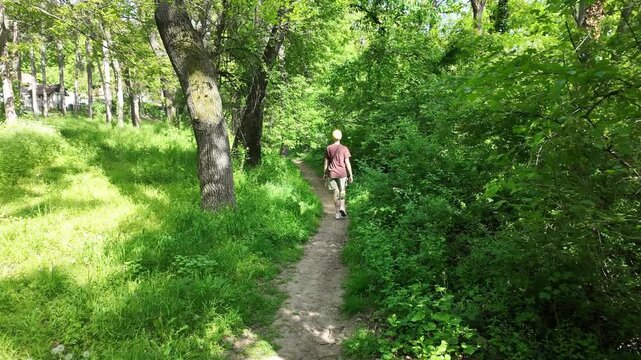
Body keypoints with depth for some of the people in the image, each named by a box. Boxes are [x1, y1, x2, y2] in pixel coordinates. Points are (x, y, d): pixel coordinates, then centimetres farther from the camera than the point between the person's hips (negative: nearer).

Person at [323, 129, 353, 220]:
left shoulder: (328, 148, 1)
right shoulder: (344, 148, -6)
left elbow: (326, 162, 5)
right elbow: (347, 163, -6)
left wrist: (325, 173, 17)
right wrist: (351, 175, -1)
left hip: (332, 173, 2)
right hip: (342, 173, -2)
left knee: (336, 192, 8)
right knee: (342, 191, 11)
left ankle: (337, 213, 10)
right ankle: (342, 208, -11)